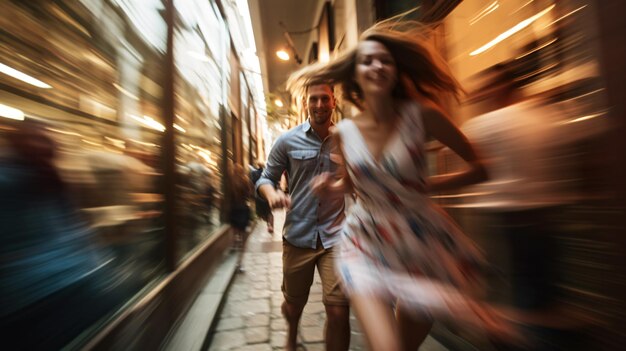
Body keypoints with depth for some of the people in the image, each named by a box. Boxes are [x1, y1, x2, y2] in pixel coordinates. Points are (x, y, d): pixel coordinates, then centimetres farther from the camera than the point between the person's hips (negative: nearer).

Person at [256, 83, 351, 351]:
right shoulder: (287, 141, -2)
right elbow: (266, 178, 4)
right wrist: (272, 193, -17)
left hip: (335, 236, 0)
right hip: (298, 235, 1)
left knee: (339, 310, -8)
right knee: (294, 303, 20)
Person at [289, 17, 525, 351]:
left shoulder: (420, 114, -12)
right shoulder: (343, 131, -4)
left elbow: (480, 167, -4)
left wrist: (427, 185, -12)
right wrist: (329, 185, -7)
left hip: (422, 242, 0)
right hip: (366, 246, 1)